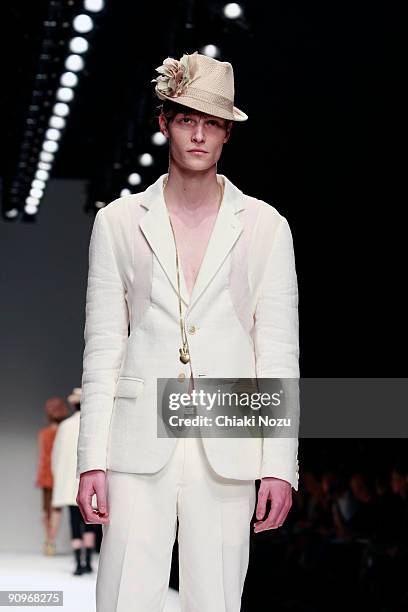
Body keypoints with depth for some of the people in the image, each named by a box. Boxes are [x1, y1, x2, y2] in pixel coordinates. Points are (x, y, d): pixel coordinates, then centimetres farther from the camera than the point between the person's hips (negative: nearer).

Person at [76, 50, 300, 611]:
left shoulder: (265, 226, 7)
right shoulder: (119, 221, 7)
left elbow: (279, 354, 5)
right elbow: (102, 349, 6)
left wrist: (280, 465, -2)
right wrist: (91, 460, 0)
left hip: (227, 449, 0)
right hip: (140, 441, 0)